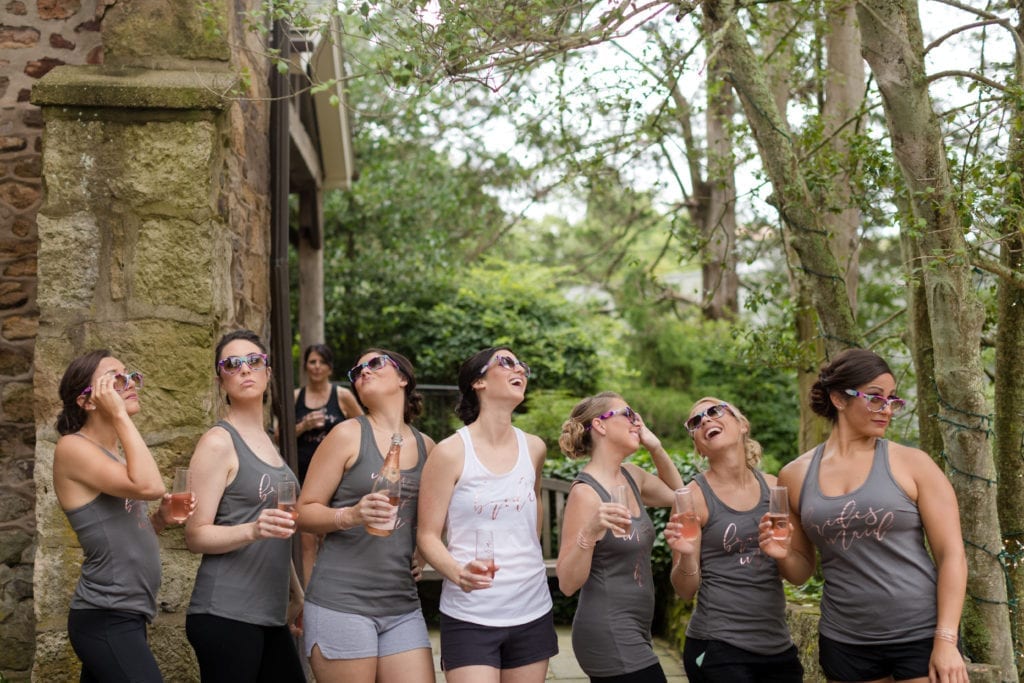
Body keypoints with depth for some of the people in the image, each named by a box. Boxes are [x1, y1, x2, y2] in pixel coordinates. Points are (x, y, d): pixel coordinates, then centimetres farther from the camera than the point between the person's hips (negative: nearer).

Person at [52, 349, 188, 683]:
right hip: (105, 622, -9)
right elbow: (149, 486, -27)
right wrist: (120, 415, -18)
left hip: (124, 617, 9)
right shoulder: (72, 447, -12)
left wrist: (161, 518, 2)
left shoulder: (114, 453, 13)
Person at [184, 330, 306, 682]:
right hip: (225, 614, -7)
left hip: (269, 615, 8)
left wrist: (296, 592, 23)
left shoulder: (266, 441, 16)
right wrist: (253, 530, -26)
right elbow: (196, 536, -11)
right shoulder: (218, 442, -6)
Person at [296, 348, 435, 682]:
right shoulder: (349, 435, -1)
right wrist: (350, 515, -21)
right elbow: (305, 512, -3)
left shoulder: (426, 447, 11)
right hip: (342, 602, -4)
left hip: (402, 607, 4)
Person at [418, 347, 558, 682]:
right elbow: (428, 535, -8)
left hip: (532, 611, 5)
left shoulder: (534, 448, 5)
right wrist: (458, 573, -25)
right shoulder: (451, 452, -9)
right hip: (470, 616, -4)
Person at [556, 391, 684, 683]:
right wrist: (590, 532, -35)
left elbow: (676, 494, 25)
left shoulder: (631, 476, 5)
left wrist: (656, 447, 9)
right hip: (609, 636, -8)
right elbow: (568, 583, -18)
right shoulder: (585, 492, -17)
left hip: (630, 634, 8)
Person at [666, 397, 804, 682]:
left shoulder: (773, 486, 3)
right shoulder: (694, 495, -8)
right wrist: (685, 556, -25)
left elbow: (799, 573, 9)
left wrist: (783, 556, -12)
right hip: (718, 649, -4)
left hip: (778, 646, 5)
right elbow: (685, 591, -5)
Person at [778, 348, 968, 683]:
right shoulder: (796, 476, 2)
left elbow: (952, 553, -6)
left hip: (921, 637, -2)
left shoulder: (912, 464, -4)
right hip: (844, 644, 3)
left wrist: (946, 640, -12)